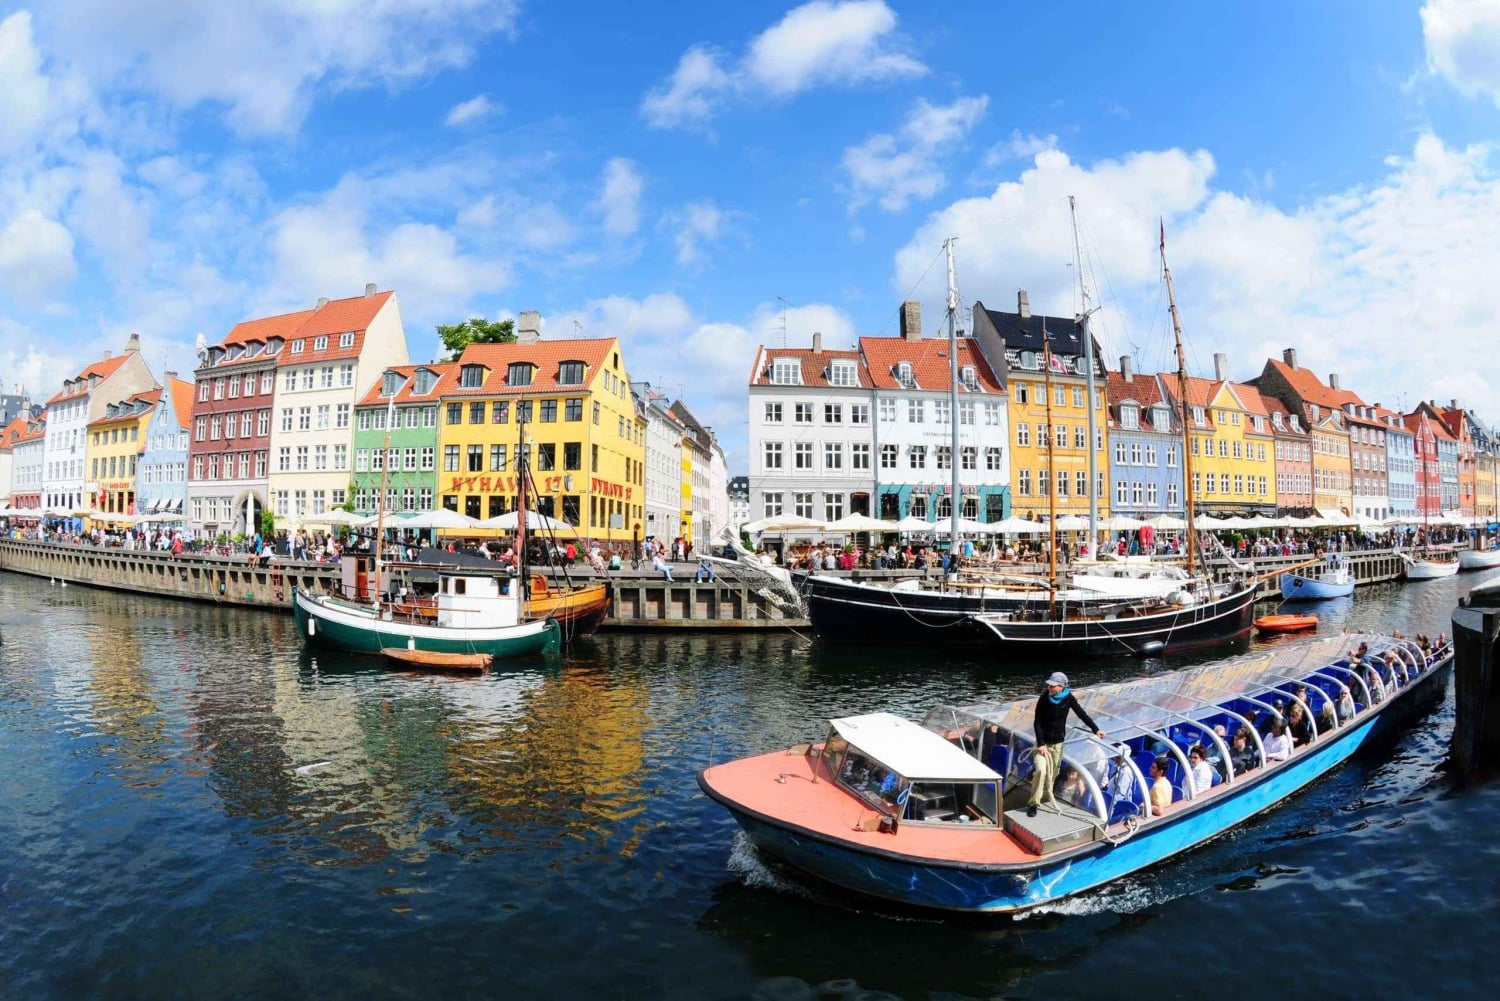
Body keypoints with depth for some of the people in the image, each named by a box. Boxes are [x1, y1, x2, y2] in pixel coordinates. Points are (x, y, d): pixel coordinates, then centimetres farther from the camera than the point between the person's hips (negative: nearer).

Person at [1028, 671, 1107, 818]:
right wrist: (1041, 744, -17)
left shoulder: (1068, 698, -9)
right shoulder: (1044, 699, -14)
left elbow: (1081, 714, 3)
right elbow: (1037, 723, -12)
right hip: (1043, 743, -2)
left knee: (1052, 774, 8)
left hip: (1058, 744, 3)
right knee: (1041, 770, -17)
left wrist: (1095, 729, 2)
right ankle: (1033, 804, -9)